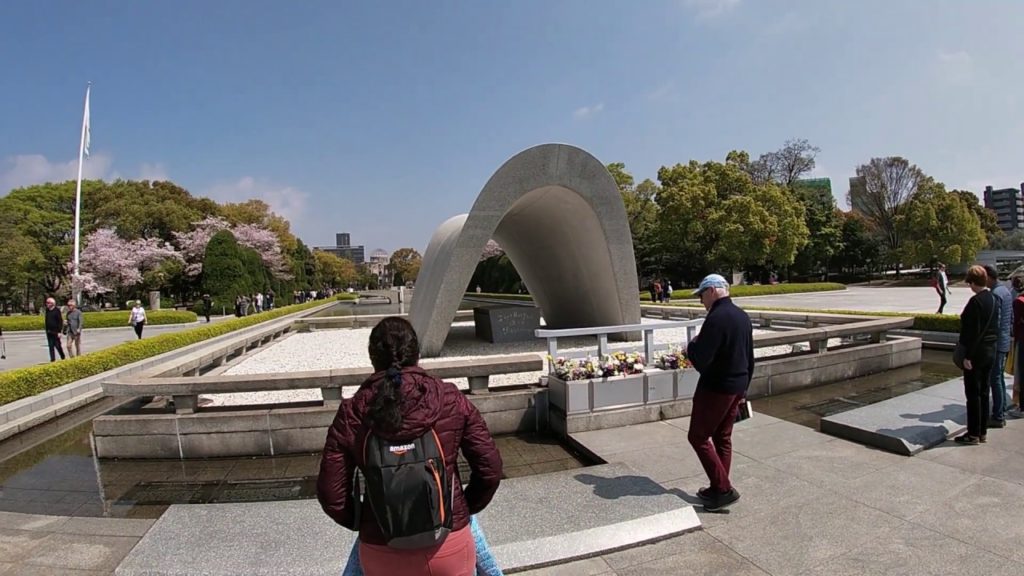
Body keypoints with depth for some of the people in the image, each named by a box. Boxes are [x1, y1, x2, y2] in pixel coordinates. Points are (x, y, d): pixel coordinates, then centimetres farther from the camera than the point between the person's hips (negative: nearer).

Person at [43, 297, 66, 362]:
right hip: (49, 332, 5)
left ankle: (63, 358, 18)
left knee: (57, 345, 1)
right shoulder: (47, 310, 9)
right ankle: (52, 359, 8)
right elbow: (46, 320, 16)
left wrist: (59, 332, -15)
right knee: (51, 346, 5)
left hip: (55, 332, -5)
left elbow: (60, 321, -11)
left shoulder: (57, 310, -9)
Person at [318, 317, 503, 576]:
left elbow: (331, 495, -5)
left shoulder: (351, 415, -8)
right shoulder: (451, 400, -8)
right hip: (449, 546, 0)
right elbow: (490, 468, -5)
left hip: (382, 554, 1)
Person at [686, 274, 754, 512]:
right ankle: (719, 488, 25)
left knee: (698, 437, 2)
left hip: (716, 388, -9)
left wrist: (690, 347, -5)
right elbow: (750, 358, 16)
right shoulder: (743, 316, 8)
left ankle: (724, 489, 1)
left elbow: (700, 360, -25)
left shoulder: (716, 318, -22)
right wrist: (744, 387, 24)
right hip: (737, 387, 9)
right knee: (723, 438, 17)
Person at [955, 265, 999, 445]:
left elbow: (974, 331, -21)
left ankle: (973, 434, 5)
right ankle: (982, 431, 22)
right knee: (983, 392, 15)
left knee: (973, 394, -1)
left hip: (977, 353, -9)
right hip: (991, 351, 9)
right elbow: (994, 327, 15)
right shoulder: (993, 299, 8)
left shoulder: (976, 301, -19)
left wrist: (967, 356, -17)